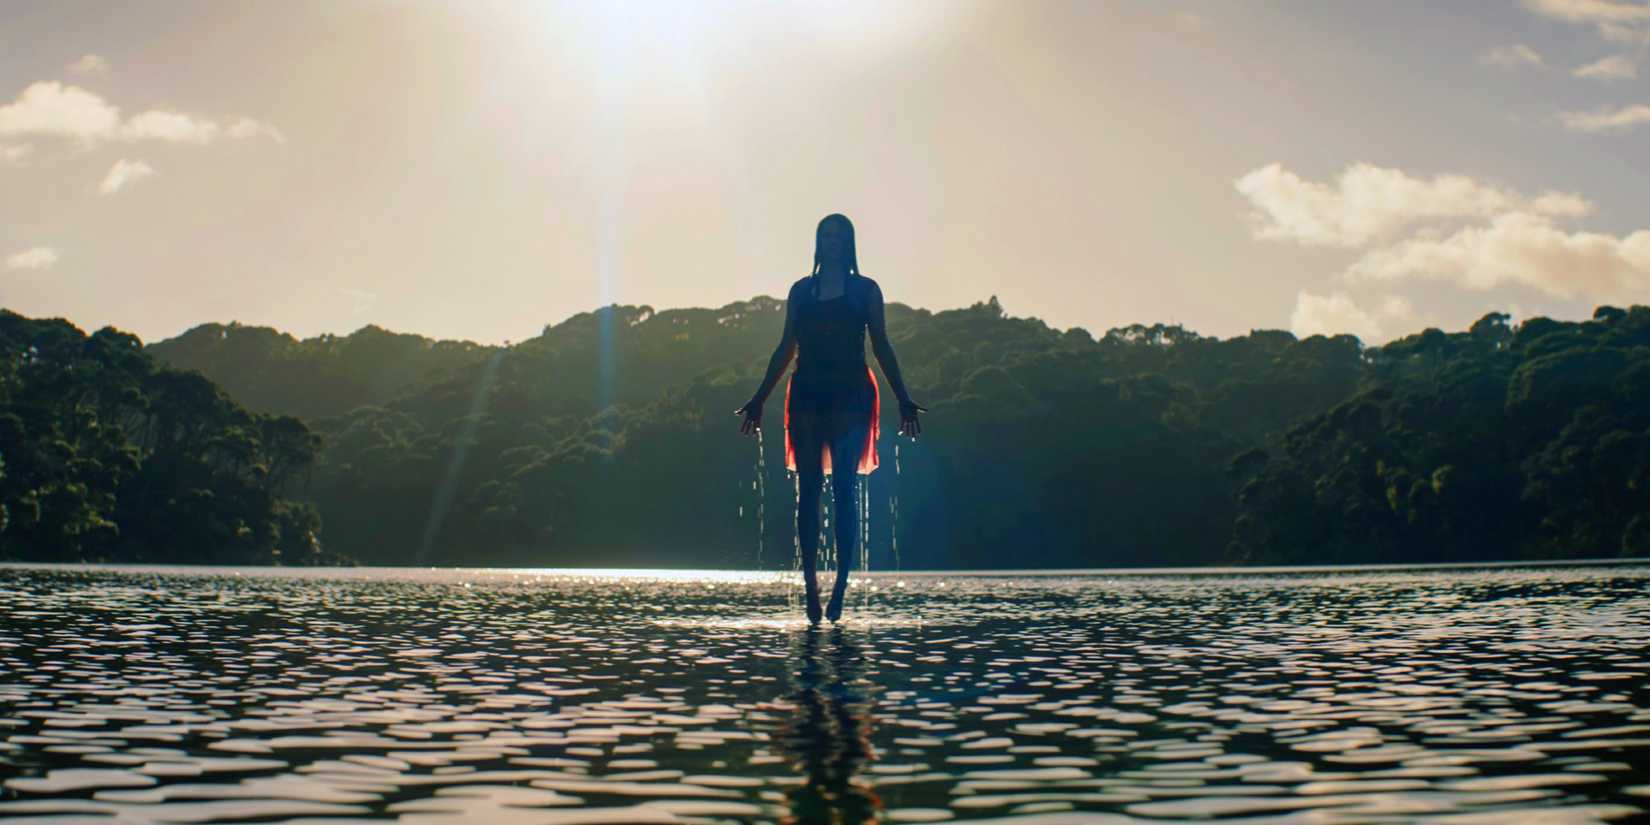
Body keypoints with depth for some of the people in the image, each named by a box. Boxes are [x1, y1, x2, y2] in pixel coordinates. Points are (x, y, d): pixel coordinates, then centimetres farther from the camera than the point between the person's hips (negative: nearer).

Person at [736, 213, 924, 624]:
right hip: (807, 395, 2)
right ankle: (810, 584, 2)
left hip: (851, 395, -2)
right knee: (808, 490, 0)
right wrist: (759, 398, 12)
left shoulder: (866, 290, 8)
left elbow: (882, 348, 6)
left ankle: (840, 586, -10)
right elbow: (786, 348, 15)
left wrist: (904, 400, -1)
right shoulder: (801, 290, 13)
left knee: (845, 488, -10)